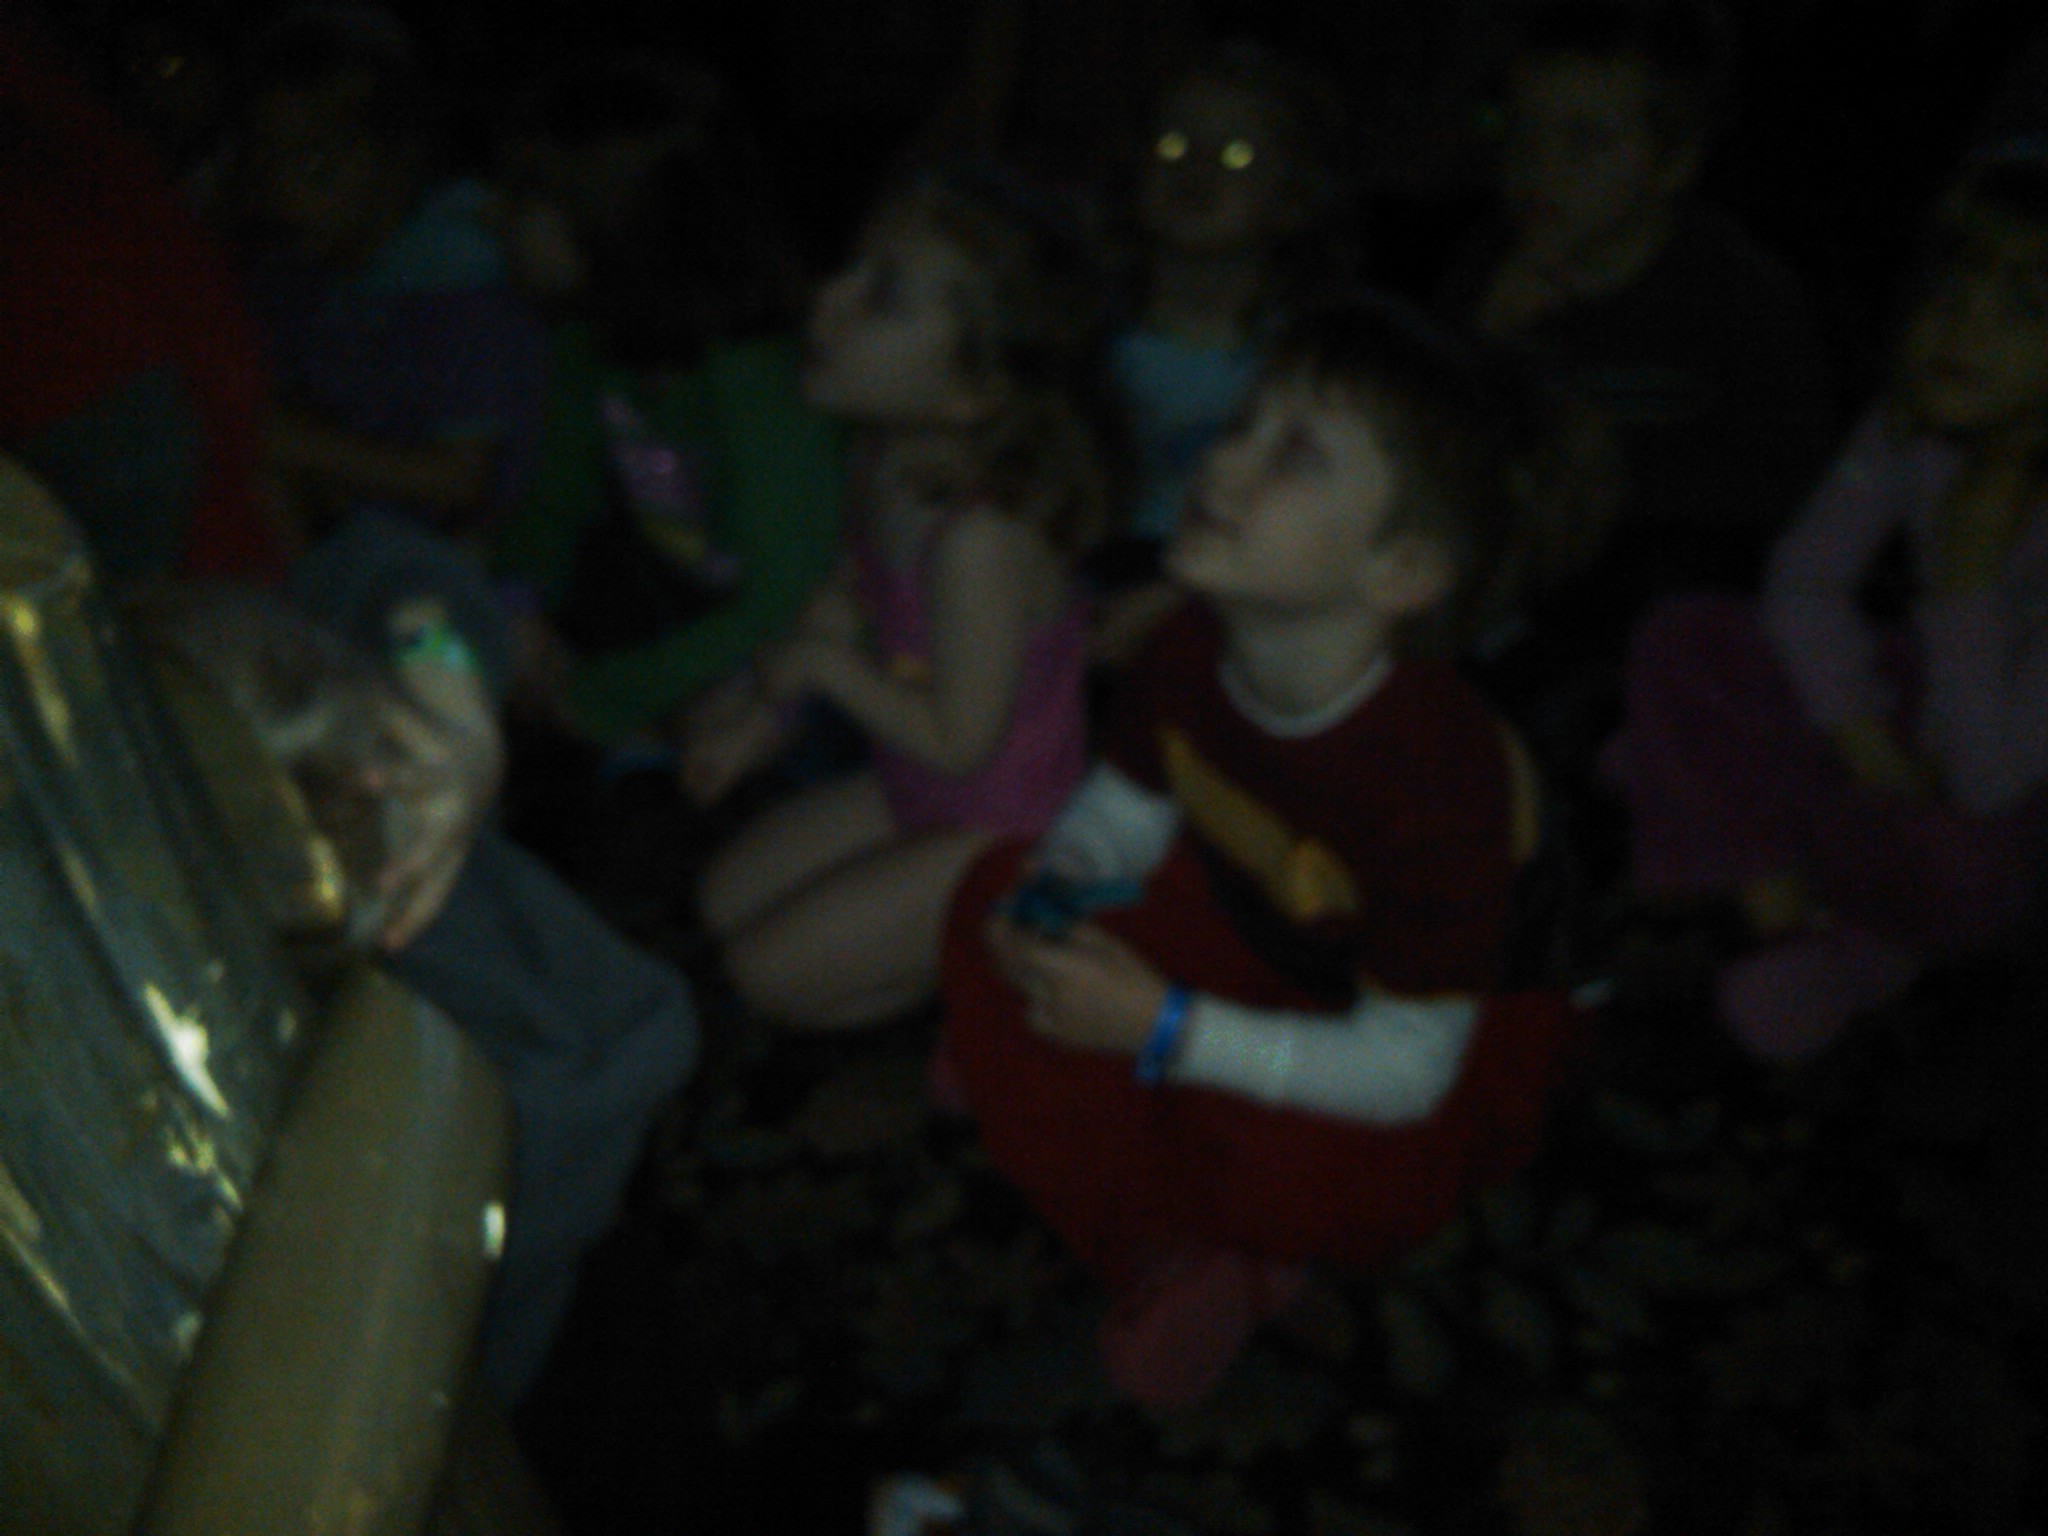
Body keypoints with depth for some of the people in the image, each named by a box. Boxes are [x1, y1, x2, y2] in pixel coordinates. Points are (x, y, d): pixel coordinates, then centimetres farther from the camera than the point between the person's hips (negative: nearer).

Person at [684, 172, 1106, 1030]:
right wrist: (764, 710, 9)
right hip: (914, 794, 8)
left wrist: (820, 665, -16)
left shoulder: (980, 538, -35)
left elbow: (958, 741, -27)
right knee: (724, 900, 16)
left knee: (772, 972, -3)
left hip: (1000, 830, -8)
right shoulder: (889, 468, -9)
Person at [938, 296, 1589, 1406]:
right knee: (991, 904, -10)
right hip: (1250, 945, 6)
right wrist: (1057, 883, -23)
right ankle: (1163, 1250, -2)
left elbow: (1404, 1068, -29)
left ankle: (1231, 1257, 5)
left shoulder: (1436, 777, -37)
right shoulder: (1192, 655, -20)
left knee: (1293, 1180, -35)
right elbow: (1123, 813, 1)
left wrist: (1165, 1031, -34)